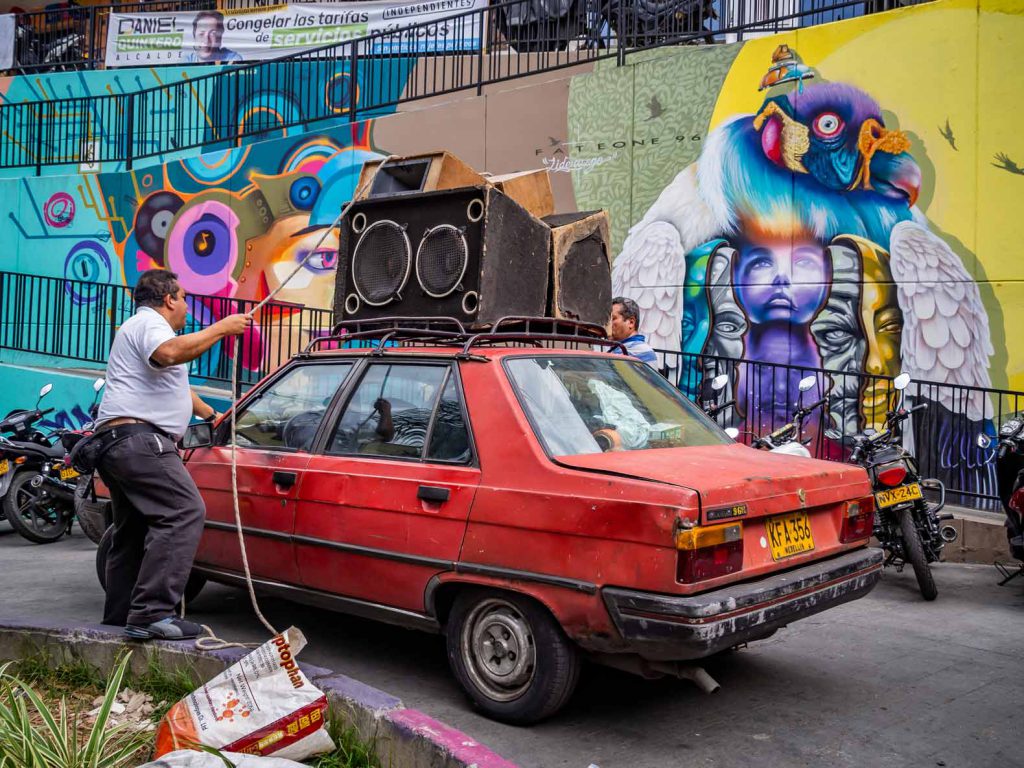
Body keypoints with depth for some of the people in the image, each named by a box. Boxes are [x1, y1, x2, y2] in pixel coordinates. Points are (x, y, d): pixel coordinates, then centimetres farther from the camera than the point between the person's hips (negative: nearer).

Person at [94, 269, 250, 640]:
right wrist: (220, 328, -20)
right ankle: (152, 613, -27)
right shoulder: (148, 322, -2)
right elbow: (169, 353, -28)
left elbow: (177, 386, 45)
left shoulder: (144, 326, 32)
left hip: (115, 442, 12)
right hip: (139, 437, -12)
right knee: (184, 512, -20)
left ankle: (121, 612, 22)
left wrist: (209, 414, 55)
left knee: (135, 528, 17)